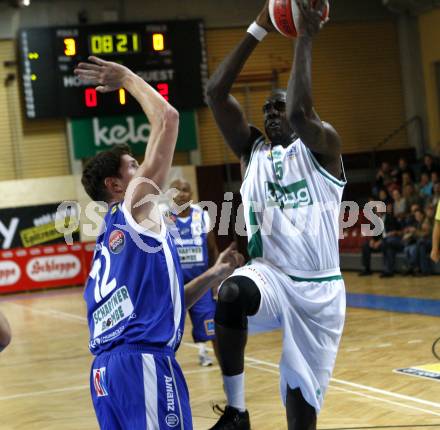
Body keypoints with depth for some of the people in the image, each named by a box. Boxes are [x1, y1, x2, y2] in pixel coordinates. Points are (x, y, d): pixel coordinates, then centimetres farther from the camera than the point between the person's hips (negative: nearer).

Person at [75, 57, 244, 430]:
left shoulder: (109, 241, 26)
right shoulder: (137, 204, 3)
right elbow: (168, 118, 2)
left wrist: (213, 276, 23)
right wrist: (127, 78, 14)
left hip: (106, 367, 9)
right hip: (142, 361, -9)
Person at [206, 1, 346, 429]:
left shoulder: (322, 146, 1)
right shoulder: (252, 150, 11)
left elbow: (301, 112, -23)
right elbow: (215, 92, -1)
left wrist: (305, 38, -18)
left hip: (319, 288, -1)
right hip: (269, 274, 1)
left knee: (301, 394, 3)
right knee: (231, 292, -35)